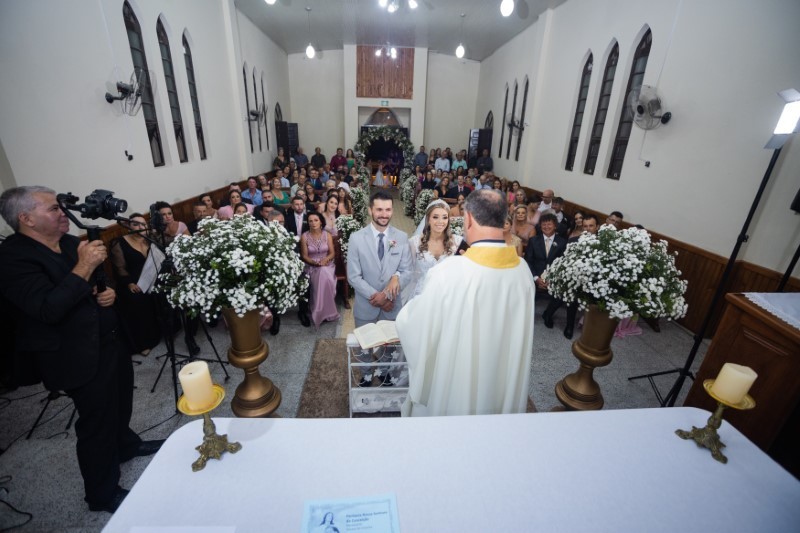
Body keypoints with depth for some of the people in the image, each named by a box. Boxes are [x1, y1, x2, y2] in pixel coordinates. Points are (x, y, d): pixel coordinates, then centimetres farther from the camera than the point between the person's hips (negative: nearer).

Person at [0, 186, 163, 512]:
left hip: (110, 339, 8)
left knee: (120, 402, 25)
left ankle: (125, 444, 50)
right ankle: (102, 494, 24)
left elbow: (101, 280, 18)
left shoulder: (71, 243, 7)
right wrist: (84, 266, -30)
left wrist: (109, 292, -4)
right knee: (95, 422, 5)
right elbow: (49, 309, -29)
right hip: (79, 356, -8)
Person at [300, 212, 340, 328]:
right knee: (322, 278, -33)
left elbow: (332, 253, 3)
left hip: (327, 264, 1)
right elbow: (304, 256, -2)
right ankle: (325, 311, -20)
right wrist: (316, 263, -19)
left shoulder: (327, 235, 3)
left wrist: (325, 260, -18)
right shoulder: (304, 236, -2)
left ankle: (323, 312, -18)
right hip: (311, 266, -1)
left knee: (325, 277, -33)